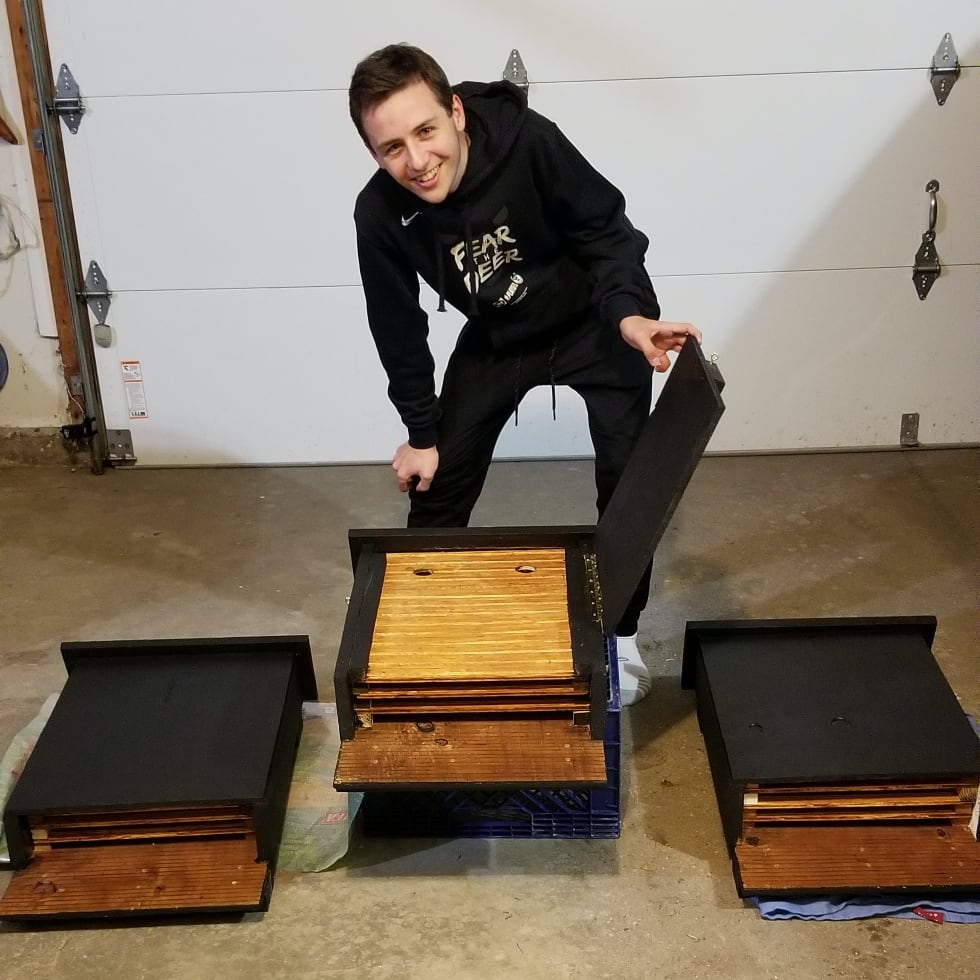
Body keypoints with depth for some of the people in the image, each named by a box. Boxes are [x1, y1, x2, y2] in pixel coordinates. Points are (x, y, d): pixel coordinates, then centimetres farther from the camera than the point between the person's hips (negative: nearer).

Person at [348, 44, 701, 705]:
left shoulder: (528, 141, -33)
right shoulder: (380, 215, -25)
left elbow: (605, 228, -20)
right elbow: (398, 329, -9)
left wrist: (630, 314, -39)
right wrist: (421, 433, -2)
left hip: (596, 325, -2)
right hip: (495, 341, 2)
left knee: (629, 478, -4)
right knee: (437, 480, 5)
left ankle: (621, 632, 18)